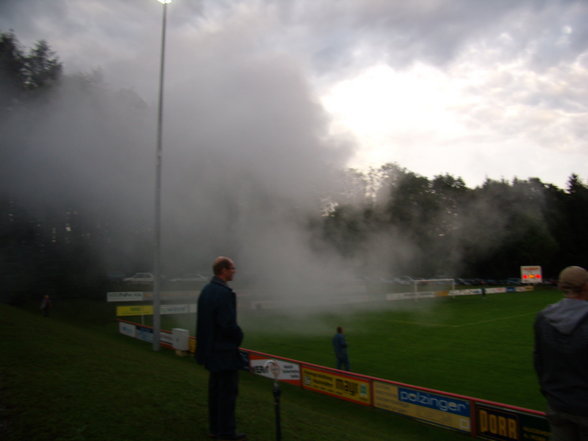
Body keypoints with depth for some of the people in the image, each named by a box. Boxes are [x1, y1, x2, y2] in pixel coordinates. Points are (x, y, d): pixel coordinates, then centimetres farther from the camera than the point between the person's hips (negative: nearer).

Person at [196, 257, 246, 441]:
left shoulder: (206, 289, 6)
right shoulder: (224, 292, -22)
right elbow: (229, 324, -25)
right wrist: (239, 336, -5)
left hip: (211, 348, 9)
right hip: (225, 350, -9)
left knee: (215, 389, 18)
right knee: (228, 391, 2)